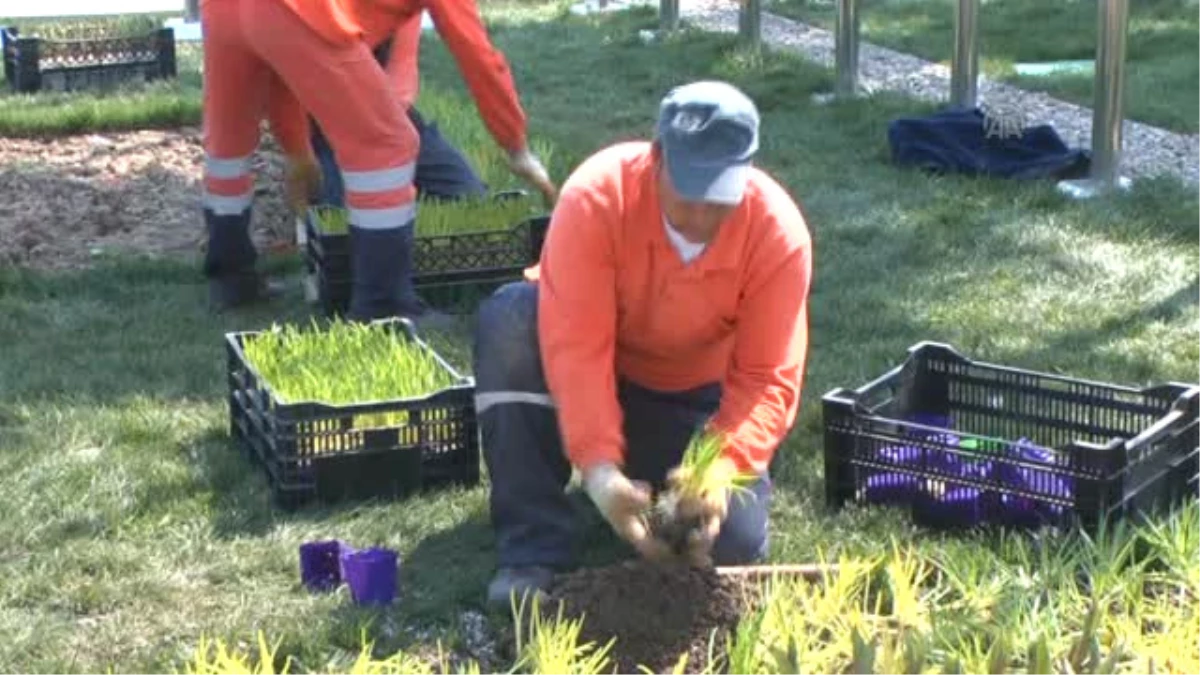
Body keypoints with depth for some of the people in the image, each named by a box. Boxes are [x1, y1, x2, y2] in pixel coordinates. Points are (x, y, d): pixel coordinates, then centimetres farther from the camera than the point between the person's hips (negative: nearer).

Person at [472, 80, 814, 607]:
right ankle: (533, 551, -27)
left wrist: (721, 468, -40)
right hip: (592, 386, -1)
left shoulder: (779, 232, -24)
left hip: (693, 401, 1)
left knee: (733, 542, -21)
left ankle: (653, 474, 16)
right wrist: (599, 466, -45)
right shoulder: (597, 195, -29)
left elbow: (768, 382, -22)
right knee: (509, 321, -32)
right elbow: (576, 345, -34)